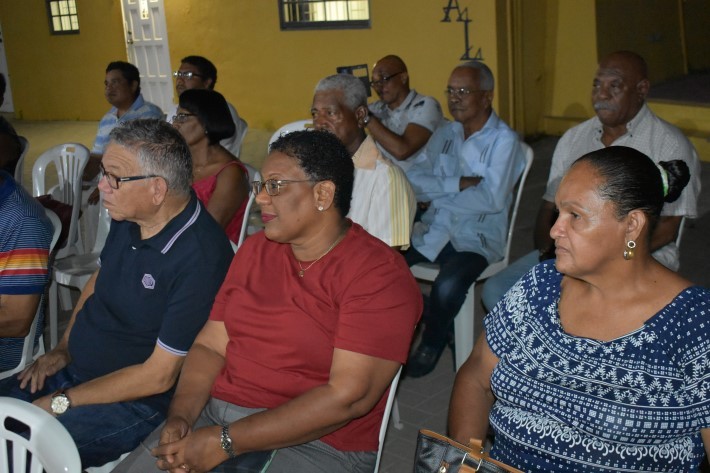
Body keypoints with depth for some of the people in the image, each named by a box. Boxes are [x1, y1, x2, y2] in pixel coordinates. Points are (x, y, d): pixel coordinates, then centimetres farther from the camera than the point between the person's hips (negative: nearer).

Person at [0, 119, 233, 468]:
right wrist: (63, 349, 7)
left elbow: (158, 376, -22)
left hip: (137, 401, -8)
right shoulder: (127, 219, -2)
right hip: (75, 369, 8)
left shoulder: (200, 258, -28)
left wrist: (62, 401, -15)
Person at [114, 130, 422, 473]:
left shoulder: (379, 275, -12)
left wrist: (225, 442, -19)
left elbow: (348, 397, -19)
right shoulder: (255, 249, 9)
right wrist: (180, 417, -10)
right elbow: (209, 345, 8)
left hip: (318, 443, -5)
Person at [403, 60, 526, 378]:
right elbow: (414, 181, 3)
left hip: (476, 238, -5)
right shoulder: (445, 134, 14)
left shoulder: (503, 140, -3)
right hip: (433, 231, 5)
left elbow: (493, 199, -17)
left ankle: (432, 344, 0)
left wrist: (438, 193, -8)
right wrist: (460, 183, -12)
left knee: (447, 286, -32)